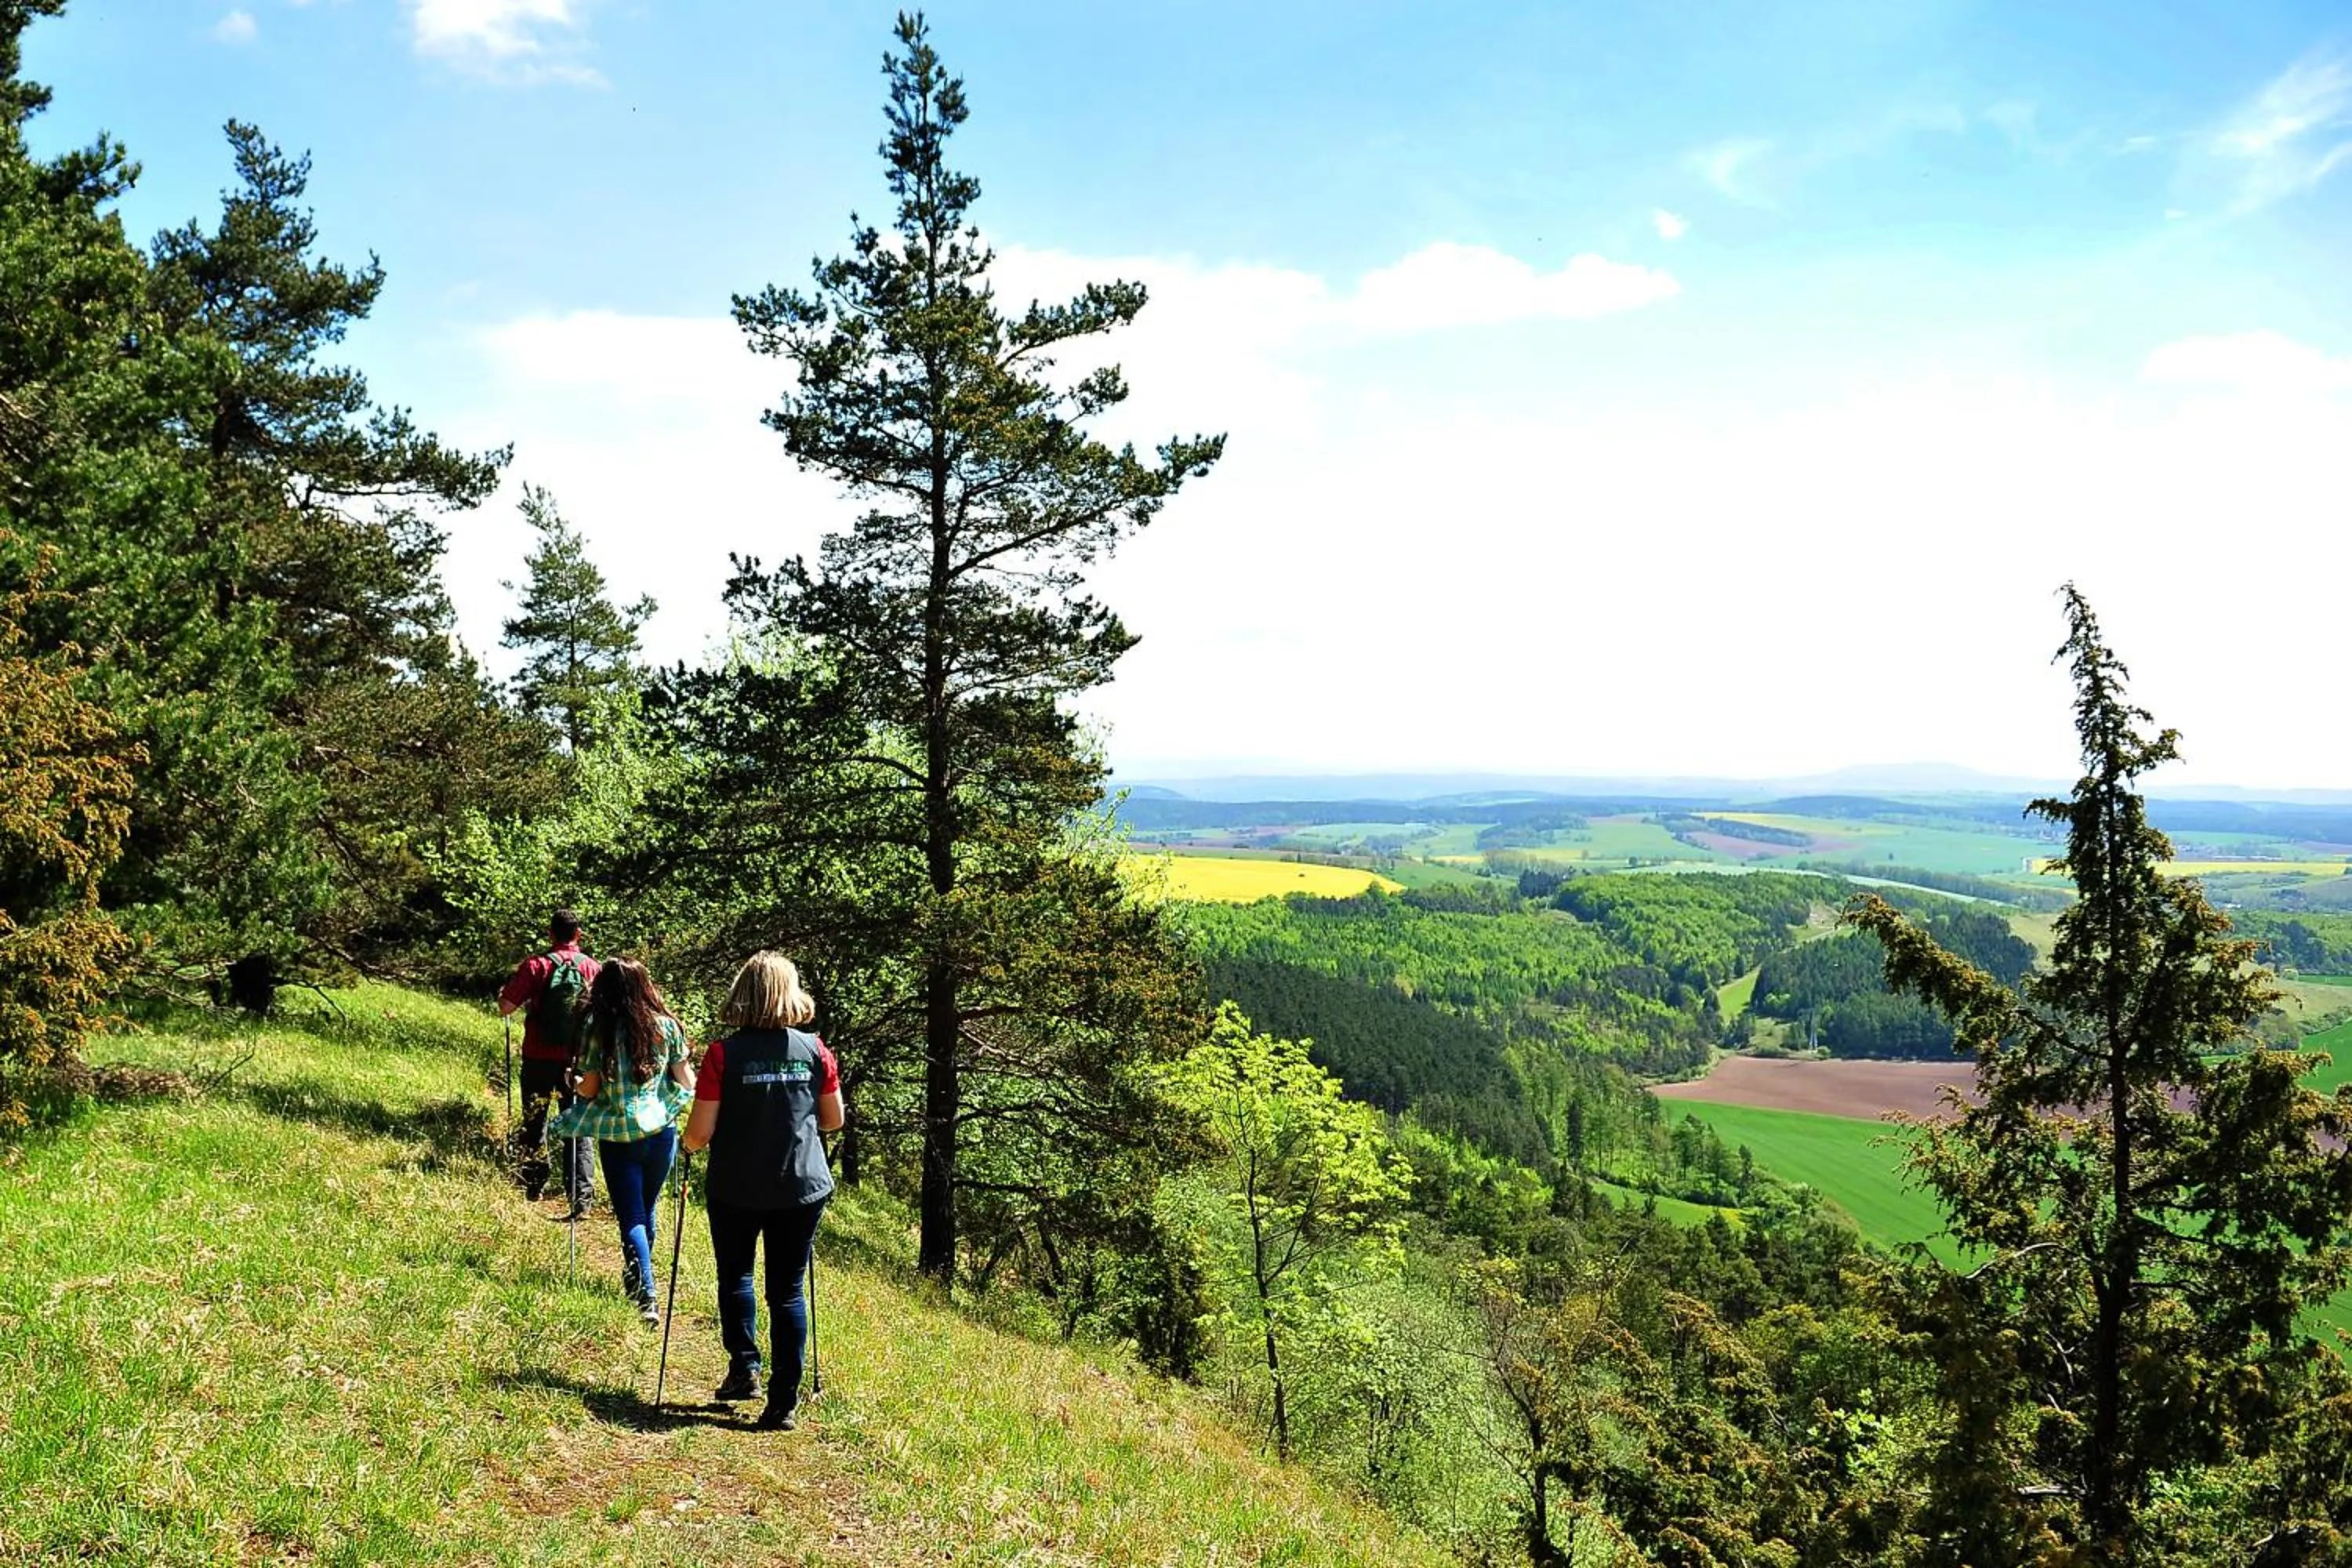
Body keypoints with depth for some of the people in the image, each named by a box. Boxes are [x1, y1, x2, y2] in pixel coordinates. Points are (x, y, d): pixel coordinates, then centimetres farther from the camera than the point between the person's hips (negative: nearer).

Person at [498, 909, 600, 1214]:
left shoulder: (535, 966, -9)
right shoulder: (592, 968, -3)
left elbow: (505, 1008, -10)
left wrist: (513, 984, 9)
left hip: (539, 1059, -1)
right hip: (577, 1060, 1)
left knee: (534, 1122, 16)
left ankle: (534, 1187, 26)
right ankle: (581, 1194, -3)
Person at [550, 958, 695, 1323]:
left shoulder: (600, 1030, -8)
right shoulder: (665, 1025, -3)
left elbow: (589, 1089, -5)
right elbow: (687, 1081, 2)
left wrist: (574, 1084, 17)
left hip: (617, 1136, -2)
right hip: (660, 1132, 3)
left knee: (631, 1219, 1)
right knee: (647, 1210, 22)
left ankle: (645, 1297, -11)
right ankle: (637, 1278, 40)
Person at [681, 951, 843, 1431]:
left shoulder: (723, 1054, -12)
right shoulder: (814, 1050, -4)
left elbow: (700, 1132, -11)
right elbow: (834, 1120, 5)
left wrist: (689, 1141, 12)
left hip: (735, 1189, -1)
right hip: (802, 1188, 2)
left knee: (735, 1275, 23)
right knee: (788, 1290, 9)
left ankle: (744, 1367, 12)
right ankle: (784, 1401, 8)